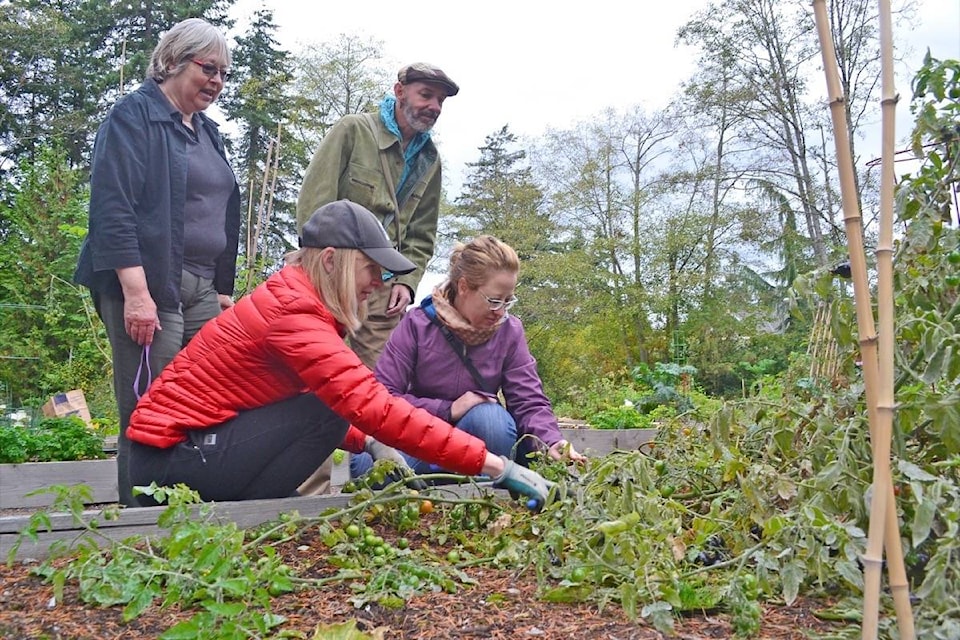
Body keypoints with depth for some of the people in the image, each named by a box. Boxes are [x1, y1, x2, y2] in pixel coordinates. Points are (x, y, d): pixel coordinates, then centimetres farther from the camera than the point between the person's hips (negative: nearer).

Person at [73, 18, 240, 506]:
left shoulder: (206, 131, 21)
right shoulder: (134, 116, -2)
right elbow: (113, 209, -13)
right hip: (148, 288, -7)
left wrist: (223, 290, 17)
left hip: (202, 290, 7)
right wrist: (136, 292, -21)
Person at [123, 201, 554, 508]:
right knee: (325, 413, -17)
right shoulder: (294, 315, -23)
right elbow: (374, 408, -31)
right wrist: (491, 464, -30)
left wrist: (365, 443, -2)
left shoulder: (288, 300, 7)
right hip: (170, 458, -9)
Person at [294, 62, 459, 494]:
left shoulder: (429, 161, 15)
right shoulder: (353, 131, 0)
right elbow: (313, 203, -6)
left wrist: (407, 282, 2)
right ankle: (313, 491, 1)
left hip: (383, 290, 5)